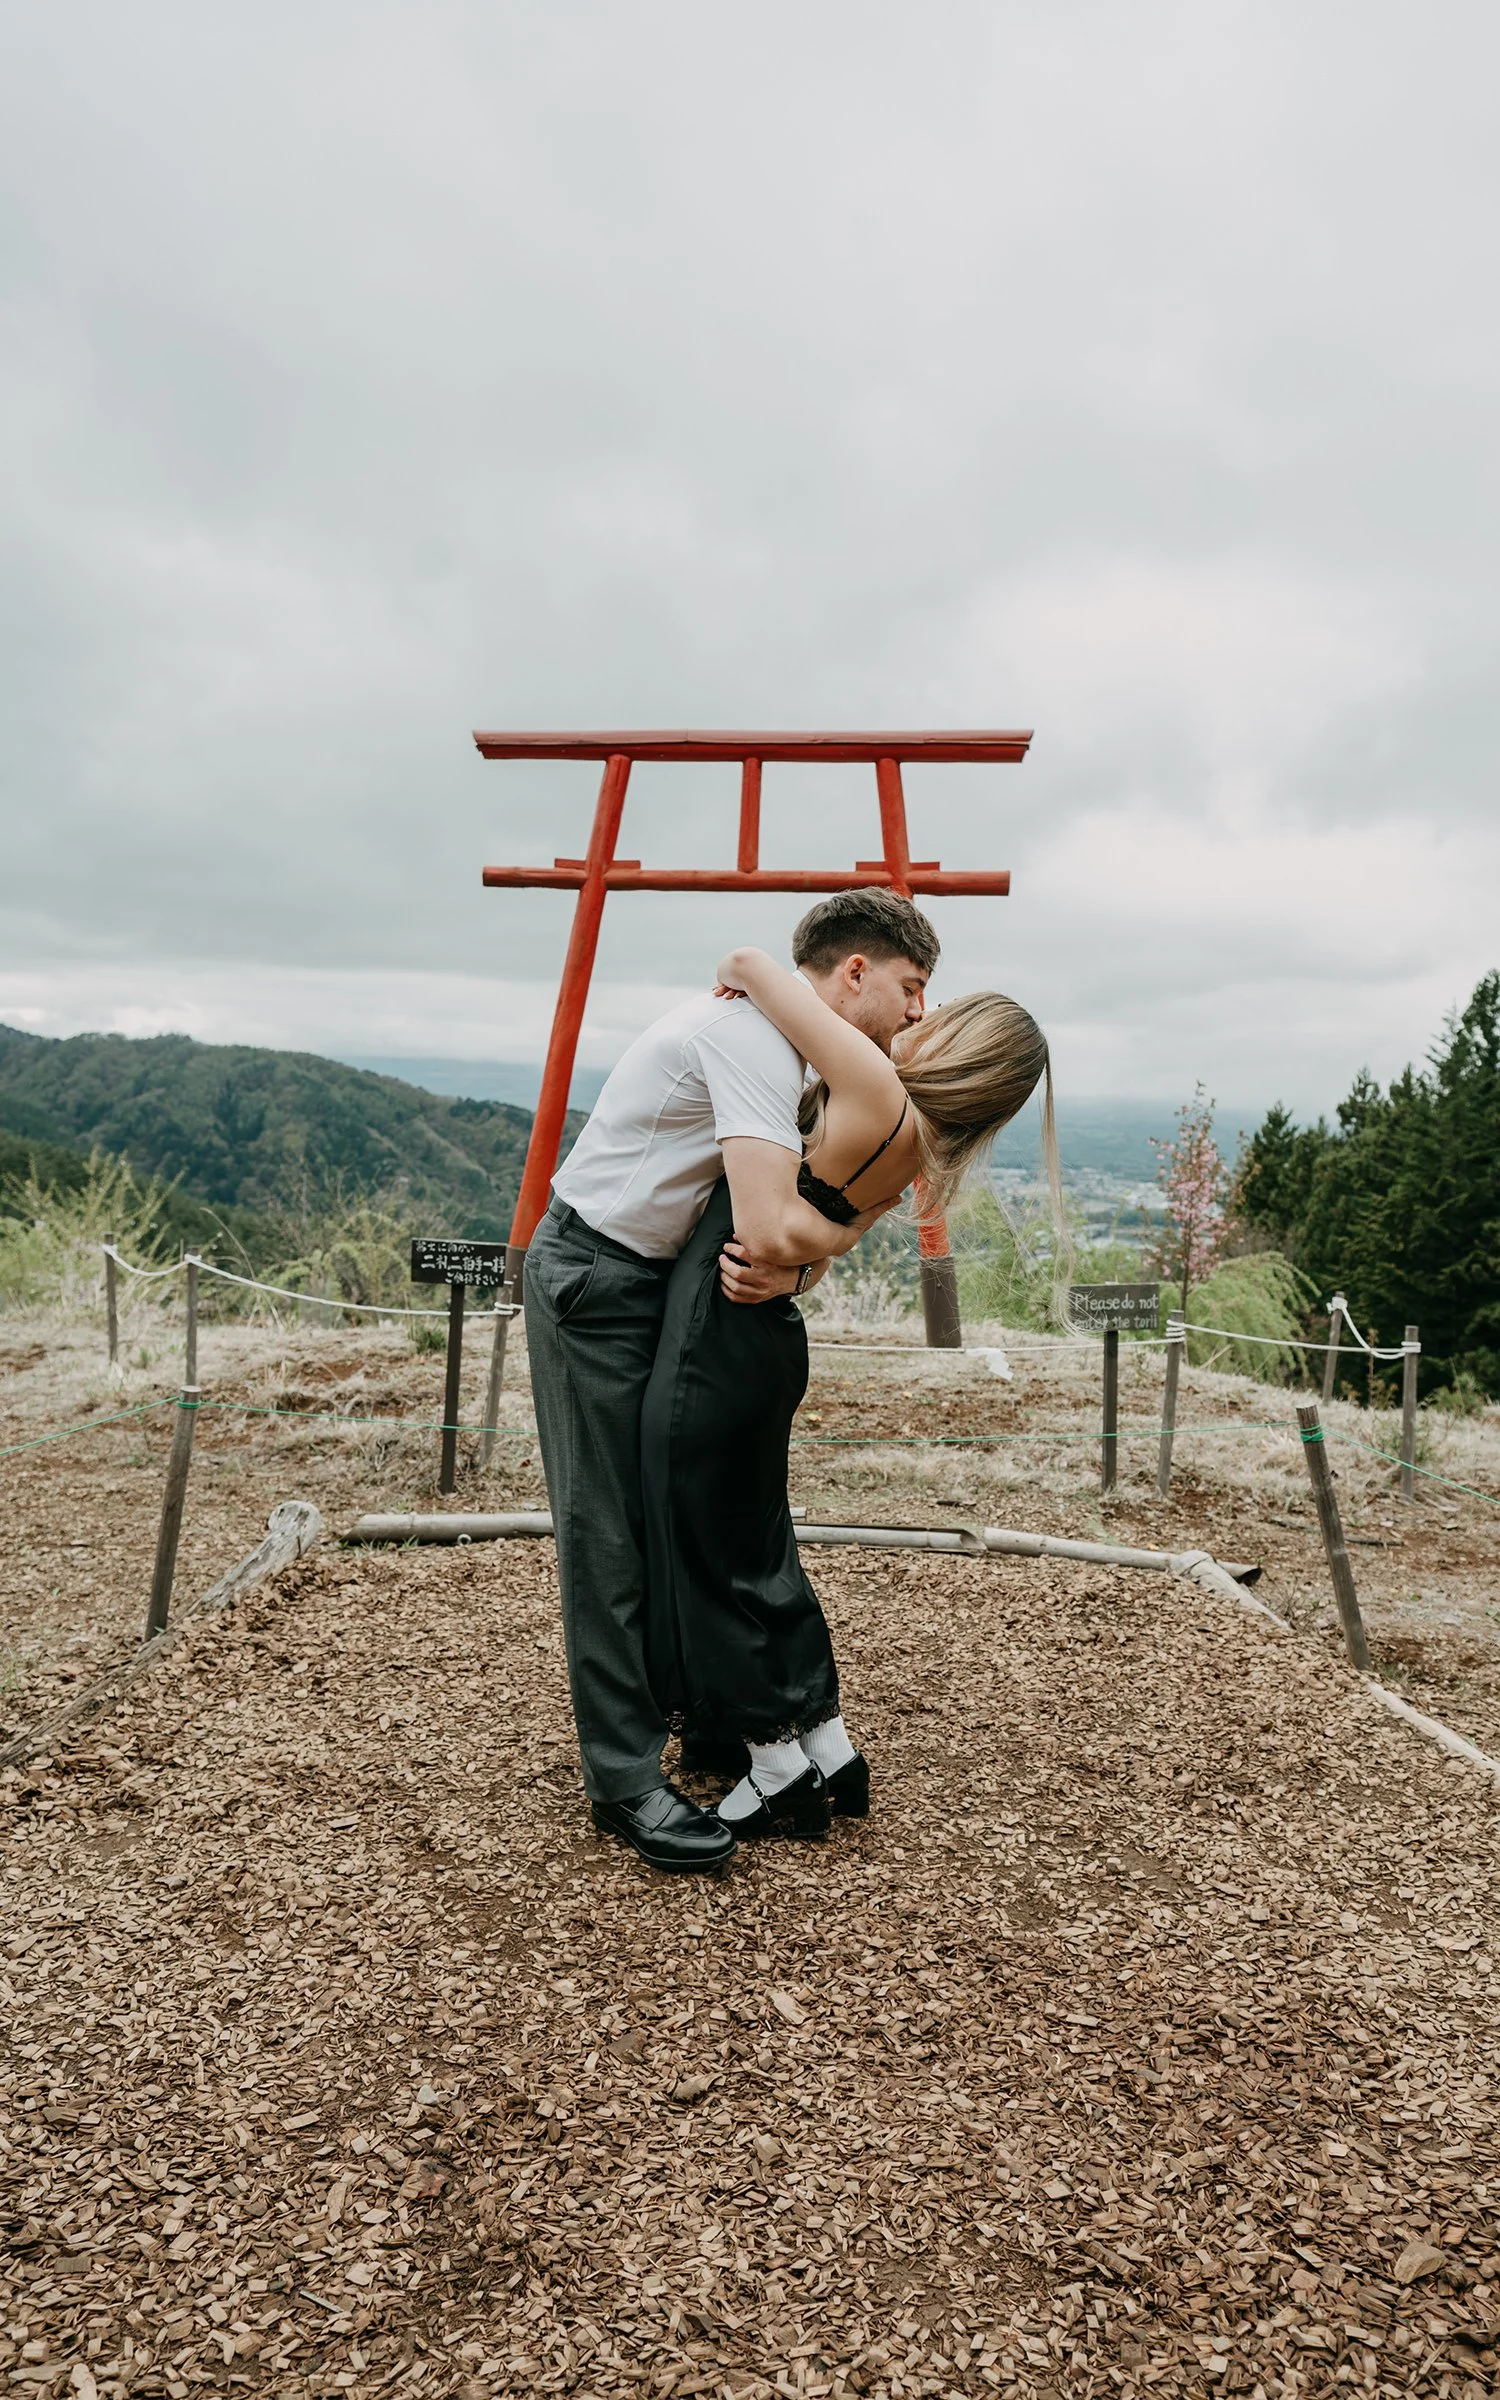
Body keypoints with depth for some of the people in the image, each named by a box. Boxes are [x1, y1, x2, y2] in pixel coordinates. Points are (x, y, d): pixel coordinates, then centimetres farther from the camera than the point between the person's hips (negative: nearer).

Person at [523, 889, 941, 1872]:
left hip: (662, 1276, 10)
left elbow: (795, 1224, 7)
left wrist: (789, 1267, -17)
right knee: (610, 1531, -3)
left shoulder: (783, 1040, 8)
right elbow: (775, 1228, -35)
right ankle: (625, 1778, 7)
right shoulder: (756, 1036, -24)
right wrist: (852, 1228, -13)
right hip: (595, 1279, -10)